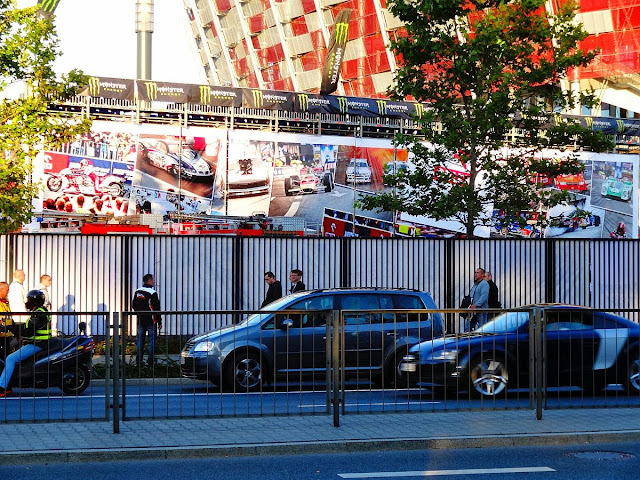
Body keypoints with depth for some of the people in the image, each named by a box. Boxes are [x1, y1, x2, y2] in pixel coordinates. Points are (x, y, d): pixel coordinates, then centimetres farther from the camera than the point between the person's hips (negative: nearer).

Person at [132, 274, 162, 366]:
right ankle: (150, 360, -3)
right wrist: (159, 322, -8)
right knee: (152, 340, -1)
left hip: (140, 320, 6)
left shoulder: (137, 292, 8)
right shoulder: (152, 293, -13)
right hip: (151, 321, -6)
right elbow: (156, 308, -13)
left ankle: (139, 360, 10)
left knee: (140, 340, 10)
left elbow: (133, 305, 16)